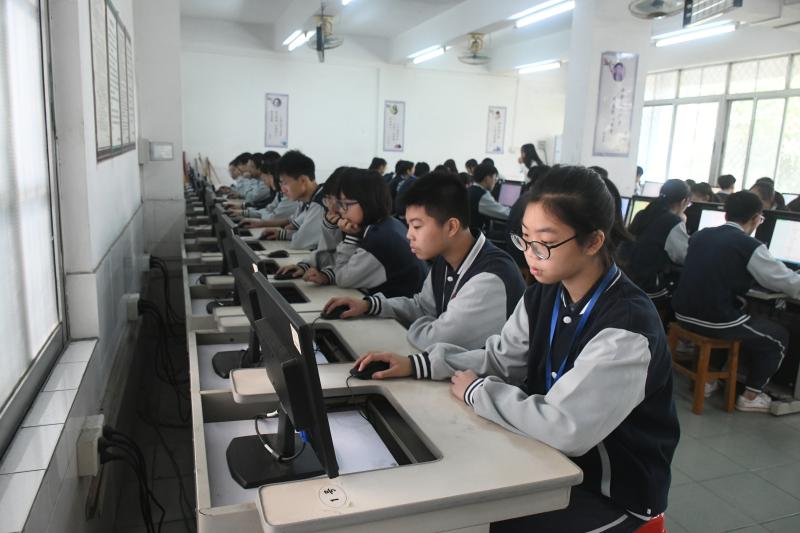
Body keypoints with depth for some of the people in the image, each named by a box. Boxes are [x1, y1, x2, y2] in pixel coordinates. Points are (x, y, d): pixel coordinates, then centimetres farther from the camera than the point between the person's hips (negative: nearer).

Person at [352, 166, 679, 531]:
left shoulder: (627, 328, -28)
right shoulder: (543, 296, -3)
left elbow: (564, 428, -33)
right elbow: (500, 358, 5)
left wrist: (476, 391, -20)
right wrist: (417, 364, -6)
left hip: (613, 490, -6)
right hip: (555, 460, 6)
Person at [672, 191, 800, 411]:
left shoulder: (700, 236, 8)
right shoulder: (750, 247, -10)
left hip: (684, 314, 7)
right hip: (716, 321, -6)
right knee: (779, 336, 18)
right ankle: (750, 396, 22)